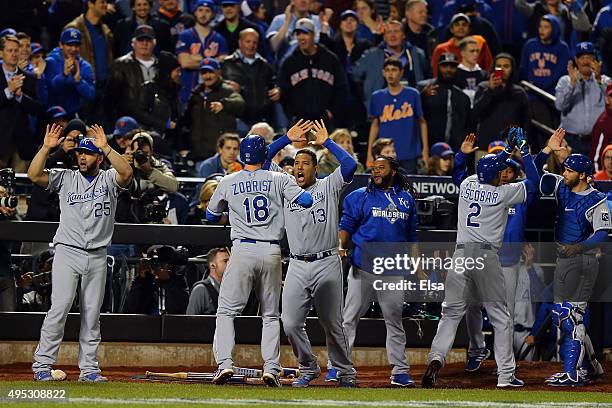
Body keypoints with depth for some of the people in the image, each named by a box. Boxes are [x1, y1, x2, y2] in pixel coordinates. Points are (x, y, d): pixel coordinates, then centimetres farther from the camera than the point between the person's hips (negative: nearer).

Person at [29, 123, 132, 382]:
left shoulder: (109, 179, 6)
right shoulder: (65, 178, 7)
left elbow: (126, 173, -17)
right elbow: (34, 175, -6)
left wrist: (106, 147, -22)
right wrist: (46, 148, -15)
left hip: (97, 258, 2)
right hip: (67, 253, -1)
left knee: (92, 313, 5)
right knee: (60, 307, -11)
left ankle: (88, 368, 11)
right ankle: (42, 364, -8)